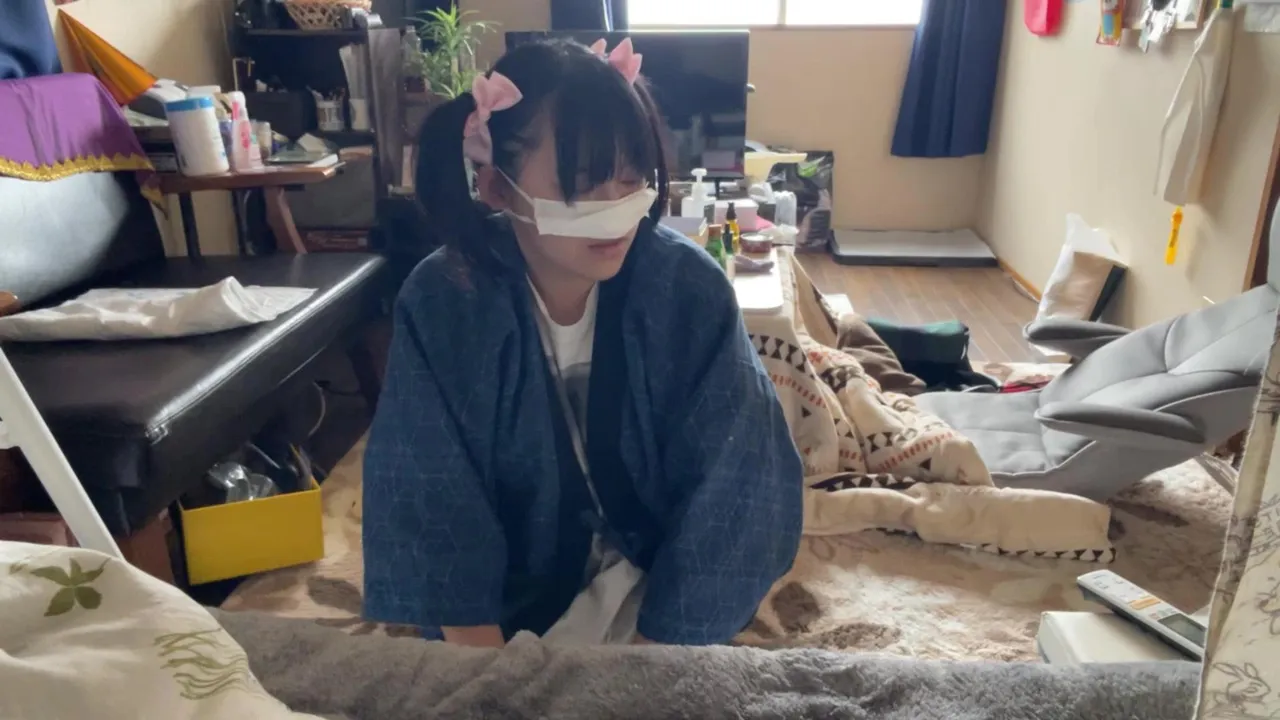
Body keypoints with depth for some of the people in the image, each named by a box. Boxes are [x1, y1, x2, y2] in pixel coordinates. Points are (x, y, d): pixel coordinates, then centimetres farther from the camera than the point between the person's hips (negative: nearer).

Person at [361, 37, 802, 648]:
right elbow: (434, 512, -14)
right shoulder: (439, 304, -18)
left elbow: (729, 491, -17)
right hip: (511, 594, 1)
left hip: (661, 585, 0)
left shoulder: (689, 289, -19)